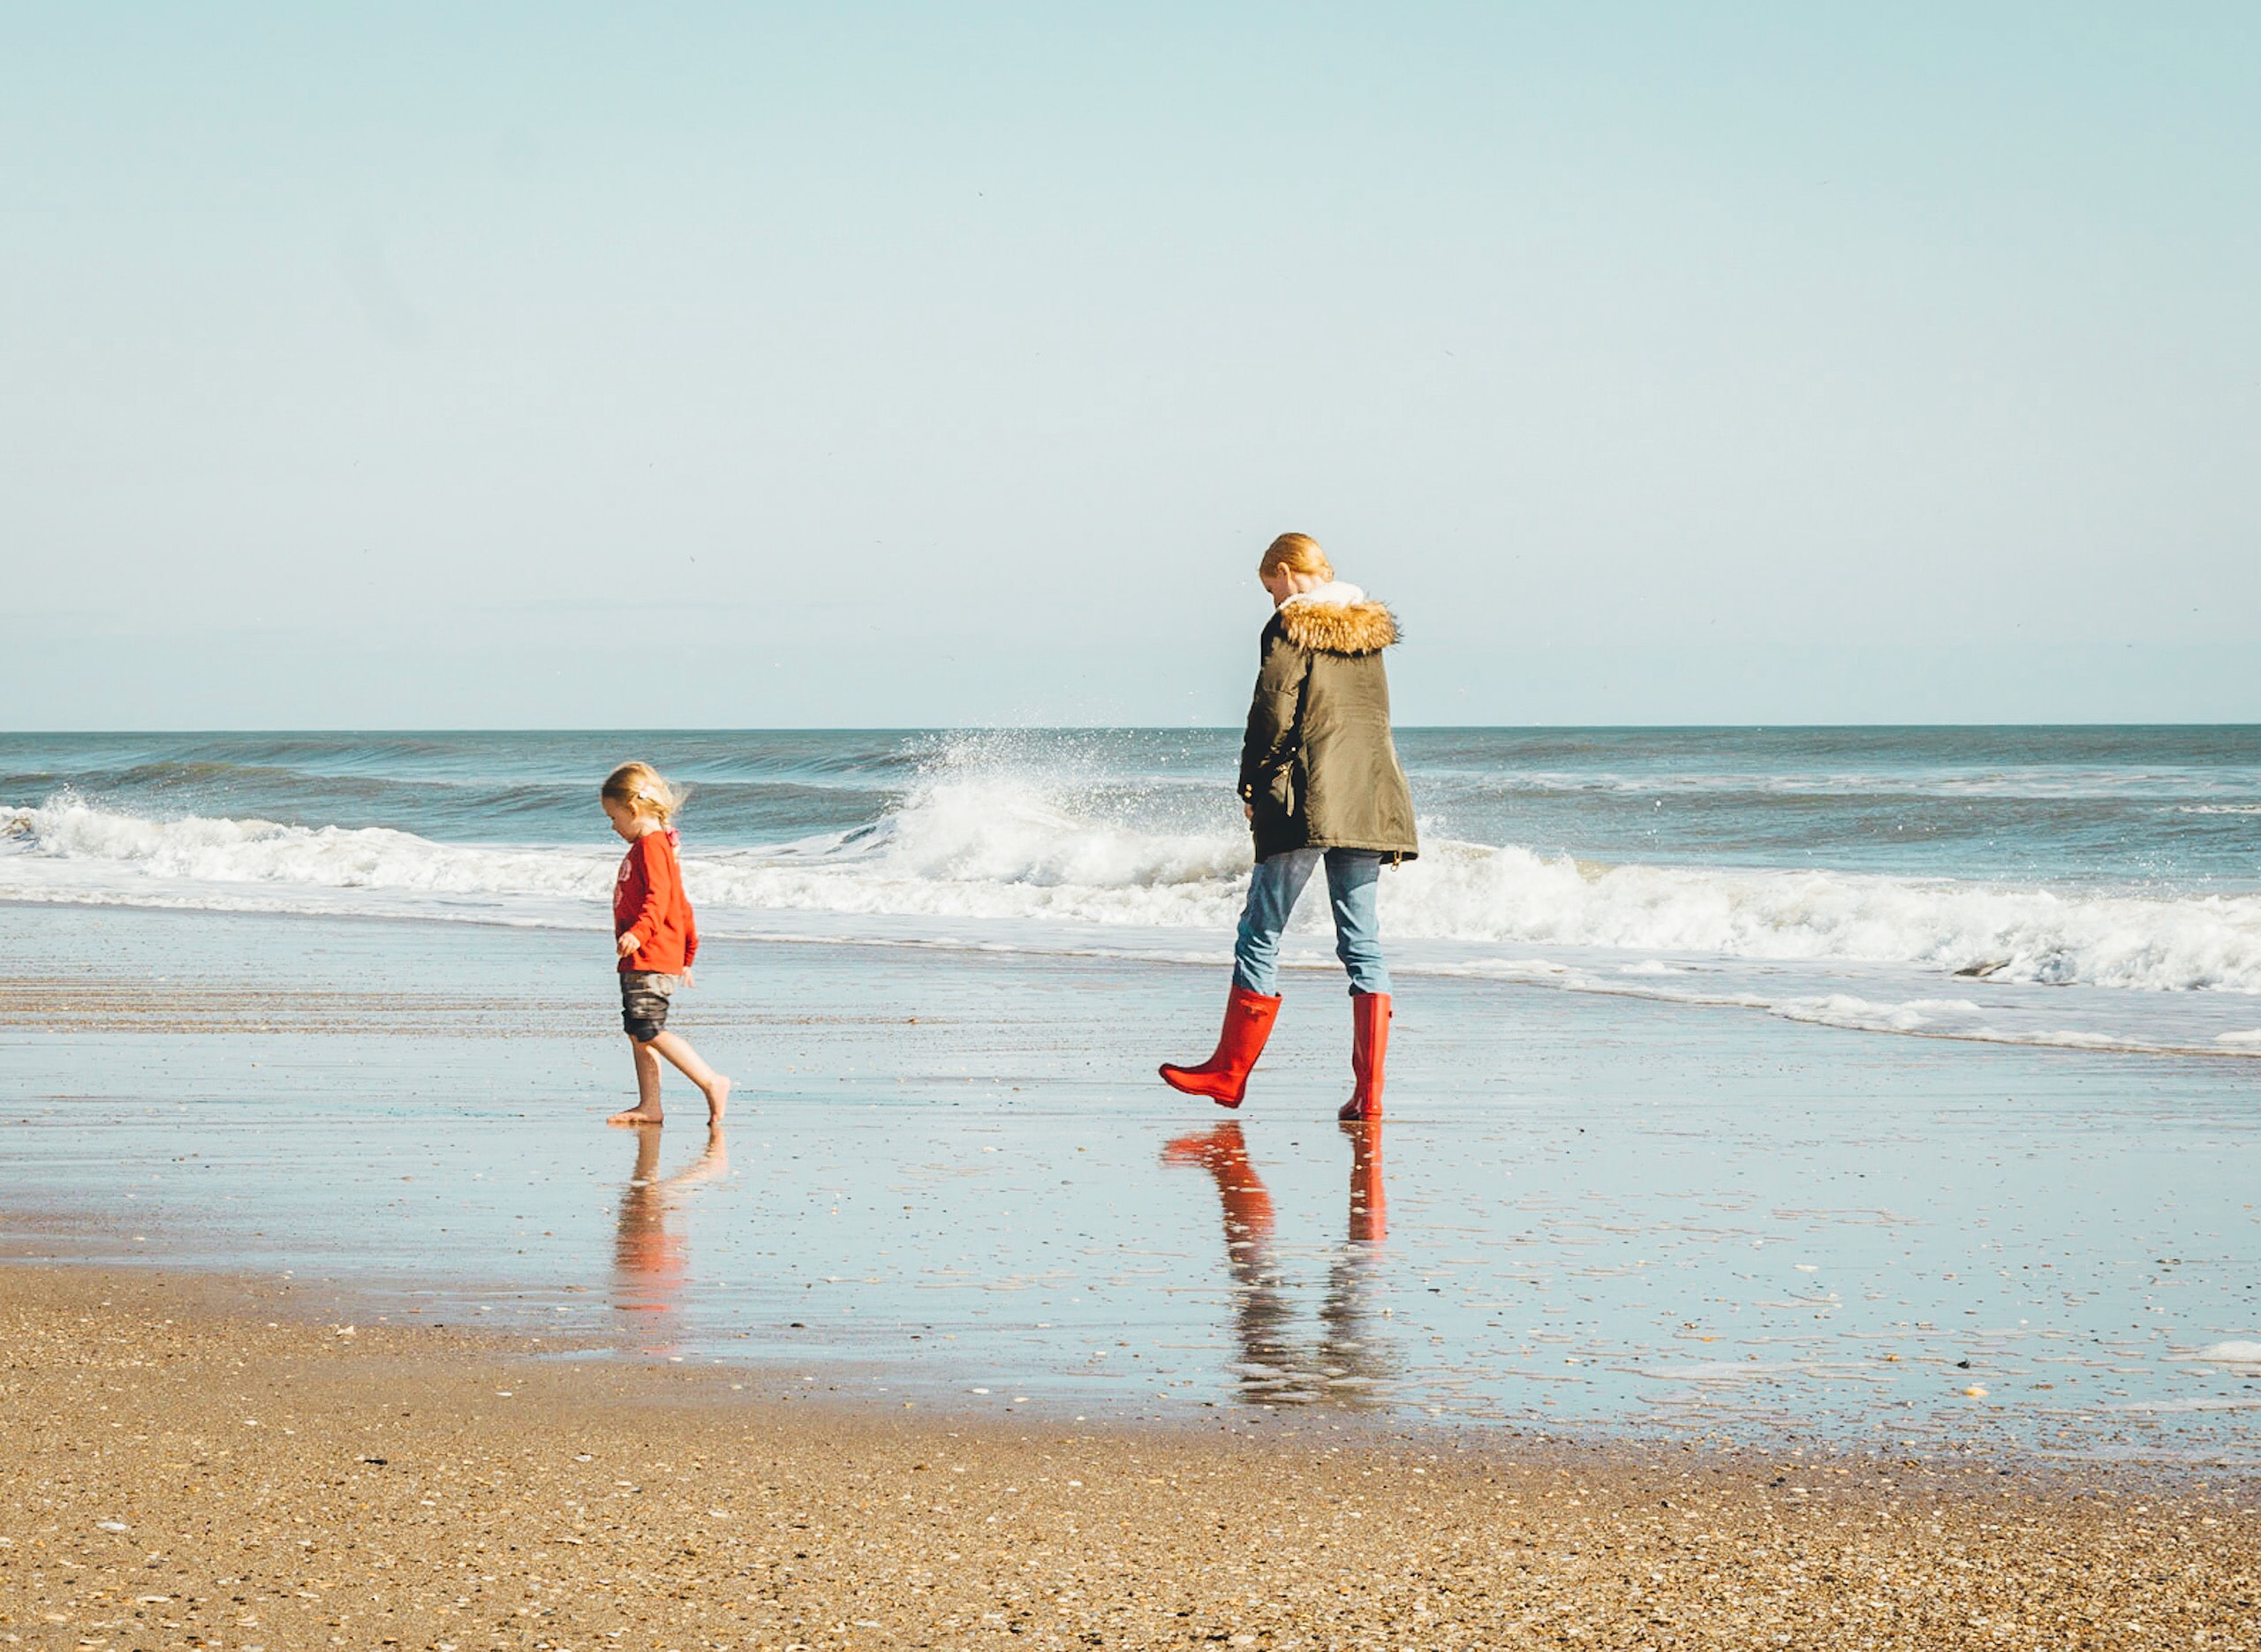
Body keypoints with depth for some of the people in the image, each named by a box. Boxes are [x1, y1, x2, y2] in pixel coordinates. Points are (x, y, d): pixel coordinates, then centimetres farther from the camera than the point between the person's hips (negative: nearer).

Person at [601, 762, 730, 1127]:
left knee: (649, 1031, -14)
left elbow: (658, 897, -26)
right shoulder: (657, 844, 22)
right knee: (637, 1032, 9)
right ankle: (649, 1106, 10)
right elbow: (680, 905, 28)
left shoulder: (651, 845, -11)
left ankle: (711, 1083, -12)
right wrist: (688, 954, 32)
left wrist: (638, 933, -39)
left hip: (652, 959, -11)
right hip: (639, 961, 11)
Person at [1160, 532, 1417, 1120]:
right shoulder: (1370, 630, 15)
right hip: (1371, 799, 6)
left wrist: (1252, 787, 1)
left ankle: (1229, 1073, 11)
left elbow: (1273, 714, -10)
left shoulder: (1289, 626, -5)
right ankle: (1368, 1090, -3)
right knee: (1361, 941, 5)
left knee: (1261, 933, 4)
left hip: (1307, 800, -6)